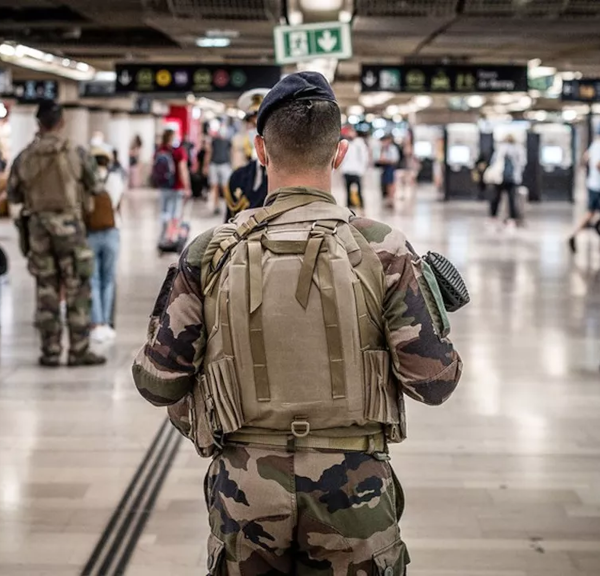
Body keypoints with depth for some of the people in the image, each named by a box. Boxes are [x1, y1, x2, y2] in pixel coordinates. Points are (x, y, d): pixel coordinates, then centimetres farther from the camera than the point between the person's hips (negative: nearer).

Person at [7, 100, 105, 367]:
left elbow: (13, 197, 6)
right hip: (69, 224, -3)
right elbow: (92, 188, 3)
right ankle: (79, 350, 4)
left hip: (38, 225, 3)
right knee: (77, 290, 4)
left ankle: (50, 351, 11)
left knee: (46, 289, 10)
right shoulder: (77, 154, -8)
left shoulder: (24, 157, -1)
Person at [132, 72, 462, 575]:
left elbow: (159, 380, -1)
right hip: (353, 489, 0)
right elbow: (435, 379, -7)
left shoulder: (211, 255, -5)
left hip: (245, 488, 1)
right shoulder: (384, 251, -8)